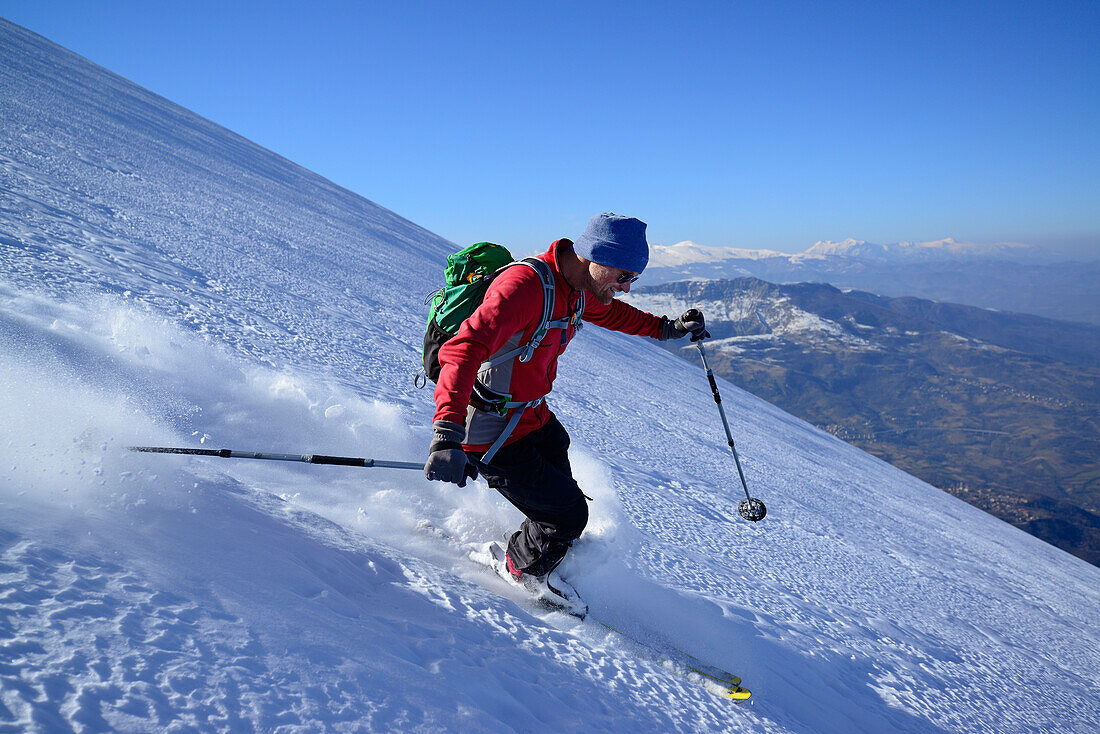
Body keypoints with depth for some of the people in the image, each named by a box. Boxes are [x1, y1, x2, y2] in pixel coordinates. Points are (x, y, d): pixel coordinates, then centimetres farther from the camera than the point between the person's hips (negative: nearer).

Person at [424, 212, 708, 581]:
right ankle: (521, 576, 28)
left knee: (564, 499, 21)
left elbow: (608, 312, 24)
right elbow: (464, 350, -41)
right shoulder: (525, 285, -31)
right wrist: (448, 433, -53)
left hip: (536, 419, 9)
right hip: (494, 436, -9)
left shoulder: (577, 288, -1)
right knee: (568, 516, 0)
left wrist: (667, 327, 26)